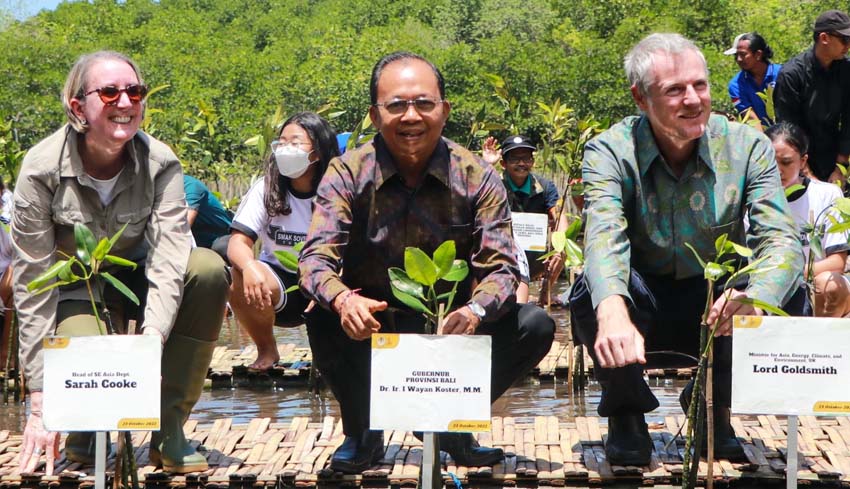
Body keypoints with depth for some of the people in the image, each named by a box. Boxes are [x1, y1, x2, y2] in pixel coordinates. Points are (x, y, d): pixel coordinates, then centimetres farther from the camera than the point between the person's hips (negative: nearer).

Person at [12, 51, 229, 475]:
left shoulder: (159, 164, -17)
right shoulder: (42, 169, -22)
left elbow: (168, 262, -26)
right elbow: (32, 284, -23)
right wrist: (40, 402, -27)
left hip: (136, 277, 3)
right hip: (75, 292, -3)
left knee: (209, 269, -29)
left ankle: (169, 429, -19)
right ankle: (87, 433, 6)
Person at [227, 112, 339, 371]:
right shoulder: (266, 189, -3)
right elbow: (238, 242, -11)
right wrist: (249, 266, -37)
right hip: (279, 283, 1)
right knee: (243, 285, -32)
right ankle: (266, 351, -2)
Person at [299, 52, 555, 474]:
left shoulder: (477, 178, -7)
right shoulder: (347, 174, -9)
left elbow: (500, 266, -15)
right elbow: (316, 258, -20)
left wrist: (473, 312, -39)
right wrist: (343, 300, -44)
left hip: (452, 327, 2)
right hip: (371, 328, -1)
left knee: (535, 326, -21)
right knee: (324, 324, -33)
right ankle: (361, 431, -3)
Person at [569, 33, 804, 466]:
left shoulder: (747, 147, -10)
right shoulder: (611, 151, -15)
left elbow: (780, 240, -21)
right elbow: (604, 236, -33)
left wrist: (755, 295, -46)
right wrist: (613, 312, -55)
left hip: (715, 309, 2)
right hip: (640, 307, -2)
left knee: (789, 293, -26)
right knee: (593, 287, -33)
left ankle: (715, 409, 1)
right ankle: (625, 415, -5)